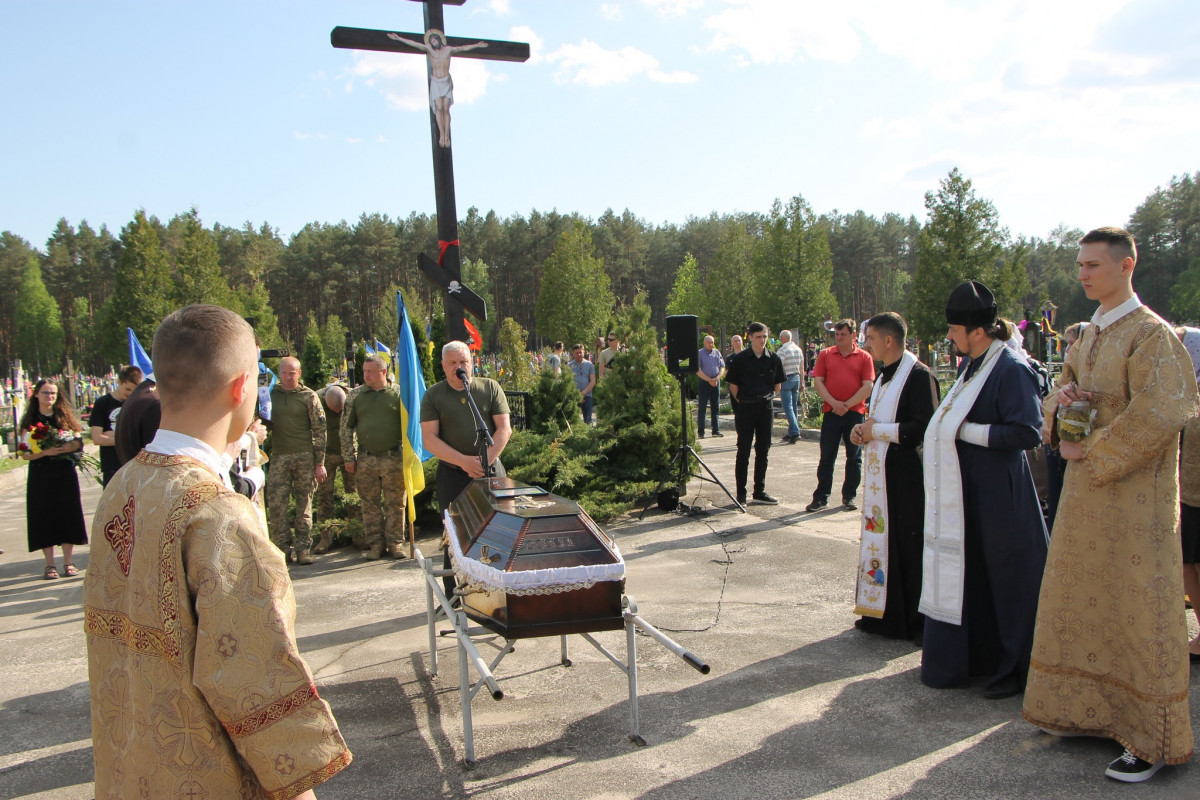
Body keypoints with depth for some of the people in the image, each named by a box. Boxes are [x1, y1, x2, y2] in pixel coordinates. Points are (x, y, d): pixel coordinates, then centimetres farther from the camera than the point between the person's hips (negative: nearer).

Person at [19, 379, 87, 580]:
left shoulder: (66, 416, 8)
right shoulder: (29, 421, 3)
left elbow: (79, 442, 6)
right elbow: (25, 454, -1)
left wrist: (70, 447, -15)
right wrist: (45, 452, -18)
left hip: (65, 474, 1)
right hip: (40, 476, -1)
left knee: (67, 516, 1)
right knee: (45, 518, 1)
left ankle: (68, 562, 9)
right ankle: (50, 564, 10)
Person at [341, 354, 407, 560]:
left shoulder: (398, 393, 3)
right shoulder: (355, 395, 8)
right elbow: (346, 428, 10)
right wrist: (349, 458, 4)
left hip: (394, 458, -2)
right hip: (365, 459, 2)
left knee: (395, 504, 3)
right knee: (370, 505, 6)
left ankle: (395, 543, 13)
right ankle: (375, 544, 16)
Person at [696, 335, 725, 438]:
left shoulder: (717, 353, 9)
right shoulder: (699, 353, -4)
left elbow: (722, 368, 8)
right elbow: (698, 371, -9)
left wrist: (717, 378, -9)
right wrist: (709, 380, -13)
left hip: (716, 382, 4)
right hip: (703, 382, -4)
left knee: (716, 407, 8)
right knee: (702, 408, -3)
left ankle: (716, 430, 16)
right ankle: (700, 432, 0)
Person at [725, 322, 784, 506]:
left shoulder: (774, 359, 3)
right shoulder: (740, 359, -5)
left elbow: (778, 384, 15)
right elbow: (733, 384, 1)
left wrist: (768, 397, 9)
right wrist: (742, 401, 1)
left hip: (766, 408, 3)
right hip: (745, 408, -3)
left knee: (763, 451, 9)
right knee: (743, 451, -1)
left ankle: (759, 492, 17)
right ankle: (741, 494, 4)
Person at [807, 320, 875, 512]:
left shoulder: (864, 357, 1)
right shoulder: (825, 355, 6)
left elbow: (868, 387, -4)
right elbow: (818, 381, 1)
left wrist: (847, 405, -12)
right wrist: (833, 403, -11)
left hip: (855, 412, -1)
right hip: (831, 412, 1)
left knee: (854, 457, 6)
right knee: (826, 457, 3)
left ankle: (850, 496, 16)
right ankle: (821, 496, 10)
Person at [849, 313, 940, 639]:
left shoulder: (919, 375, -13)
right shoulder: (883, 378, 16)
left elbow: (925, 427, -21)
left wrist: (876, 431, -14)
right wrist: (862, 429, 3)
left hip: (907, 476, -9)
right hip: (879, 474, 9)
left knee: (908, 547, -2)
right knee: (881, 541, 12)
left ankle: (915, 622, 10)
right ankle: (884, 613, 22)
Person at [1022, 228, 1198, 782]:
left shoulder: (1152, 334, -13)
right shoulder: (1090, 334, 12)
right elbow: (1062, 393, 19)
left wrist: (1090, 450, -16)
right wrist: (1060, 398, -4)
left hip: (1133, 492, -8)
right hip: (1085, 489, 8)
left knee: (1139, 609, 0)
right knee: (1081, 597, 14)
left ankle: (1154, 739, 12)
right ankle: (1085, 708, 29)